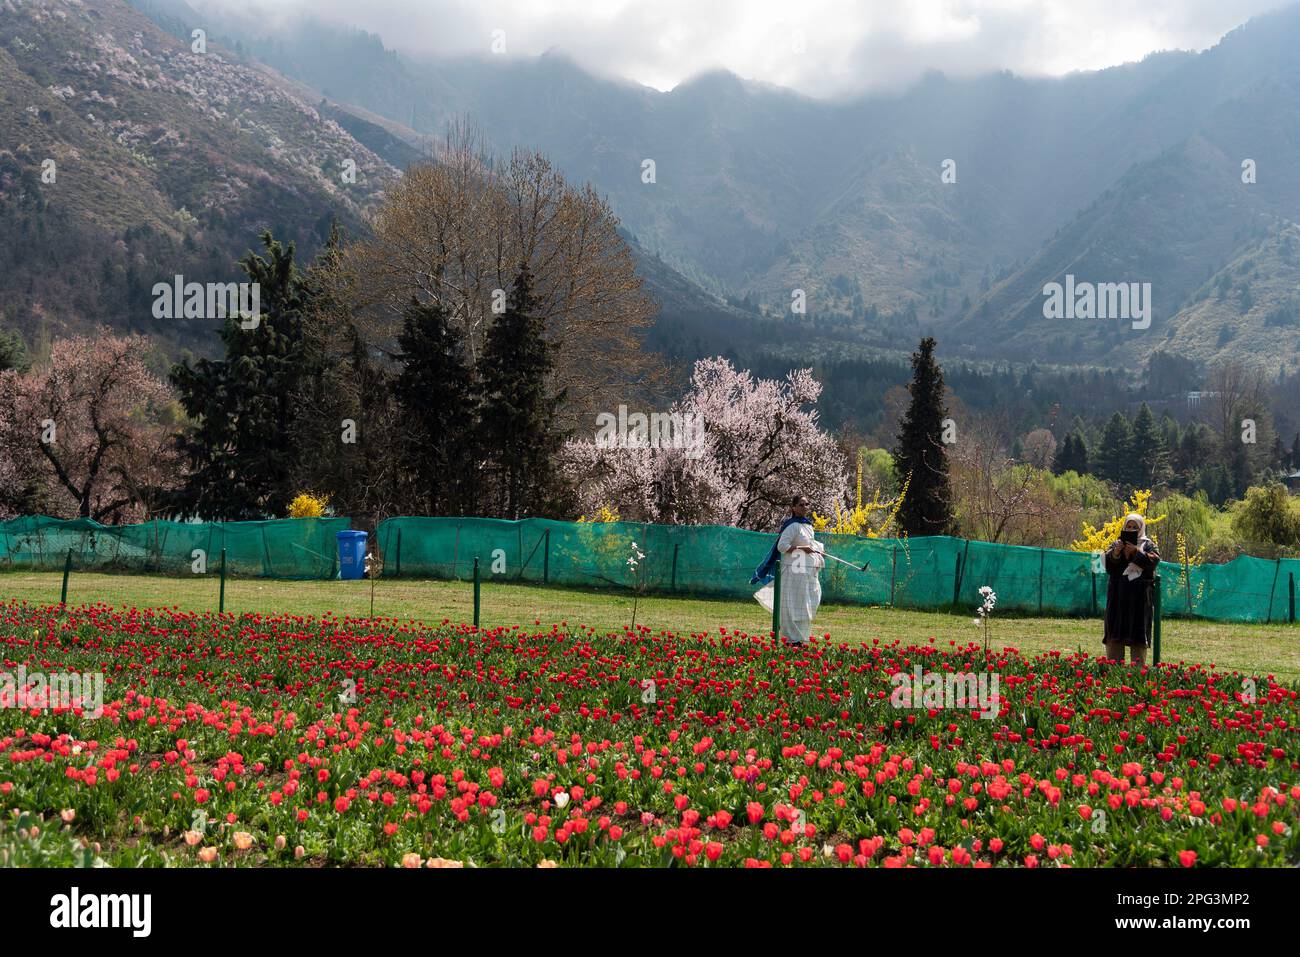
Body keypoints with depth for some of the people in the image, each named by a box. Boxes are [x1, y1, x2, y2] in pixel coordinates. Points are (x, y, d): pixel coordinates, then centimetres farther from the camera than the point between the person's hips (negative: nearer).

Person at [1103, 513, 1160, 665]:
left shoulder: (1148, 545, 8)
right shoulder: (1117, 543, 12)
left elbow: (1154, 560, -9)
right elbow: (1107, 562, -2)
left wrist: (1136, 551, -19)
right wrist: (1115, 552, -21)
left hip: (1139, 596, -2)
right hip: (1118, 594, 2)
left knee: (1138, 630, -2)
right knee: (1115, 630, 0)